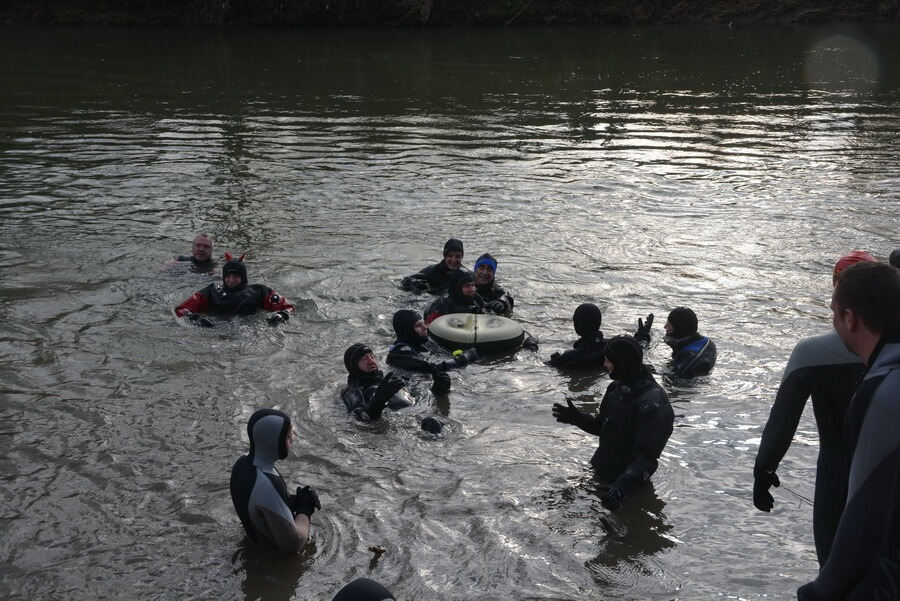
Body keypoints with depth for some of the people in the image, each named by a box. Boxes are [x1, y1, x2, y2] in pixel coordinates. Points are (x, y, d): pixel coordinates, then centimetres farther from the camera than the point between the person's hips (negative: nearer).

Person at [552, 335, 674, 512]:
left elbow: (647, 457, -31)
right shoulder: (618, 387, 2)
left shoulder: (651, 403, -28)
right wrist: (577, 418, 2)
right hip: (602, 474, 8)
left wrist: (621, 486, -42)